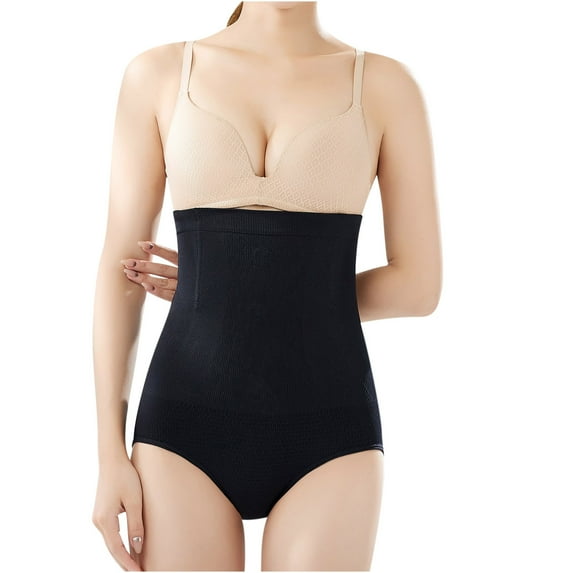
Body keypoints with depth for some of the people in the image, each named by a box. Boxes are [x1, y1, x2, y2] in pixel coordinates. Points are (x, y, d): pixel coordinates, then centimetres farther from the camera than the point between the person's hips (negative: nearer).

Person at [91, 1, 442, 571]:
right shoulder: (157, 73, 5)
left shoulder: (384, 84, 3)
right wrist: (110, 453, 1)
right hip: (186, 416, 1)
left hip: (328, 423, 0)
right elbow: (119, 267, 4)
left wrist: (242, 294, 0)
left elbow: (418, 283, 3)